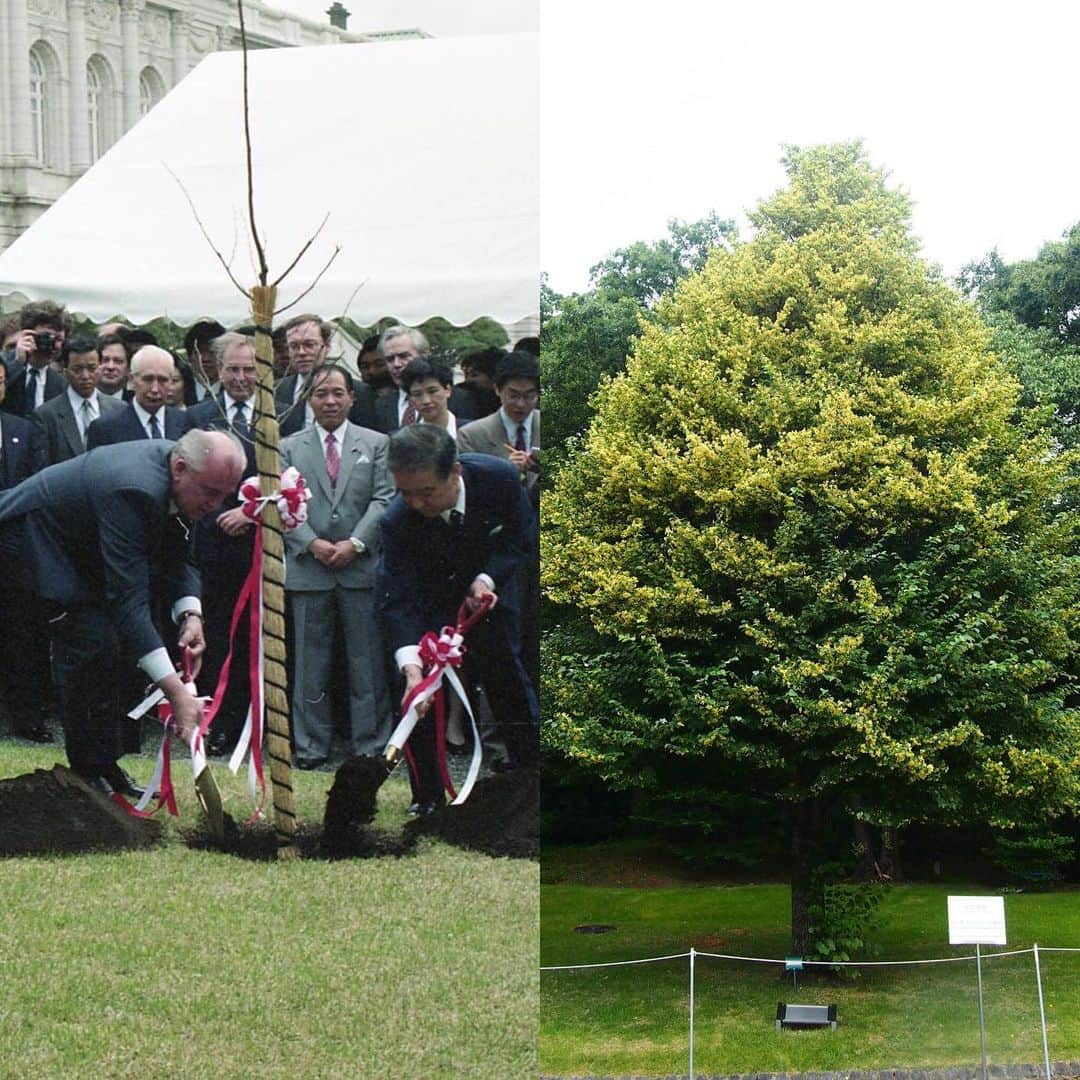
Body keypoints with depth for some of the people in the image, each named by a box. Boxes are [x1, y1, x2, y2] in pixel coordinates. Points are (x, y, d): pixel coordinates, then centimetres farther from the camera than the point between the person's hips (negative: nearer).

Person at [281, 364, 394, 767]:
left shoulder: (376, 444, 7)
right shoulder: (289, 448, 8)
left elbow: (384, 499, 0)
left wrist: (355, 543, -12)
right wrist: (313, 544, -12)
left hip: (362, 568, 0)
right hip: (308, 569, 0)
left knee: (367, 661, 3)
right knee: (310, 662, 4)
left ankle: (370, 742, 11)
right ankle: (311, 745, 10)